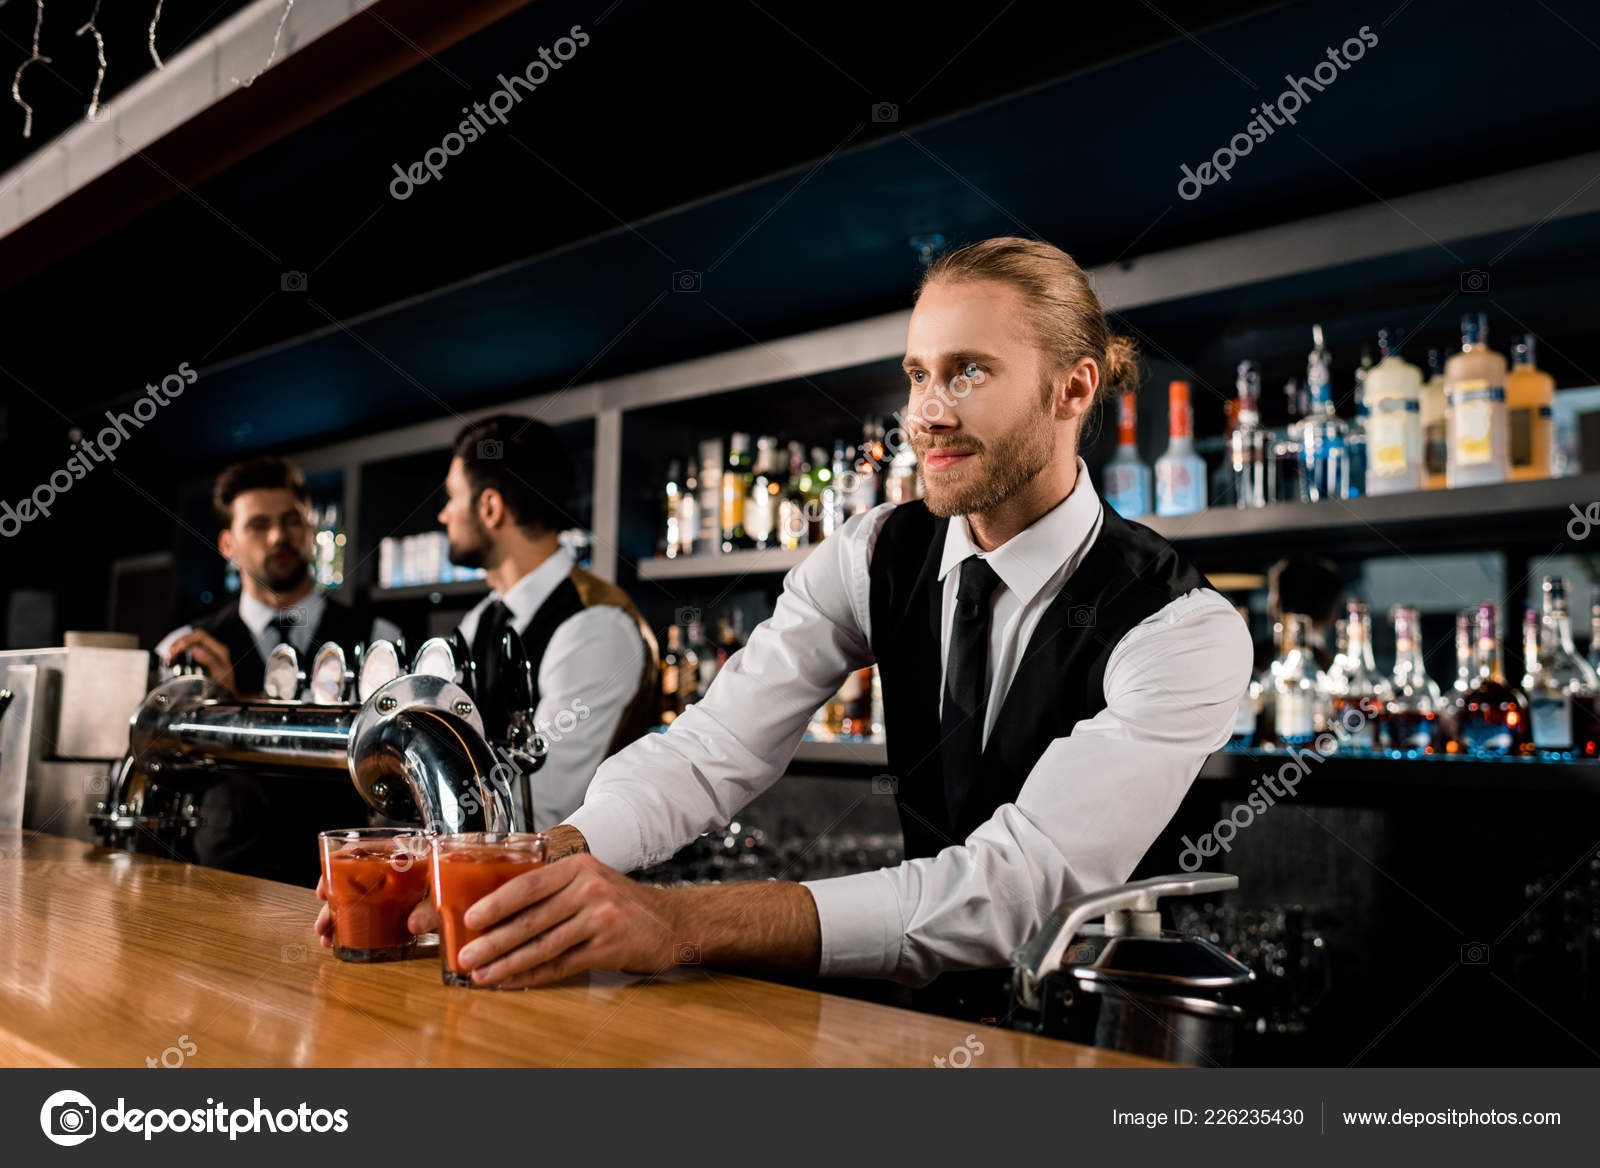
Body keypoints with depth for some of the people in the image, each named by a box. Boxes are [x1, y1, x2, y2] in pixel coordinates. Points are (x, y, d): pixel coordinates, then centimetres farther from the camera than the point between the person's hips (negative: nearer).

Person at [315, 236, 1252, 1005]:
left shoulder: (1183, 631, -19)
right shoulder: (876, 558, -3)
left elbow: (1019, 887, -31)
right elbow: (715, 749, -13)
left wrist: (678, 922, -43)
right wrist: (550, 855, -34)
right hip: (917, 1008, 4)